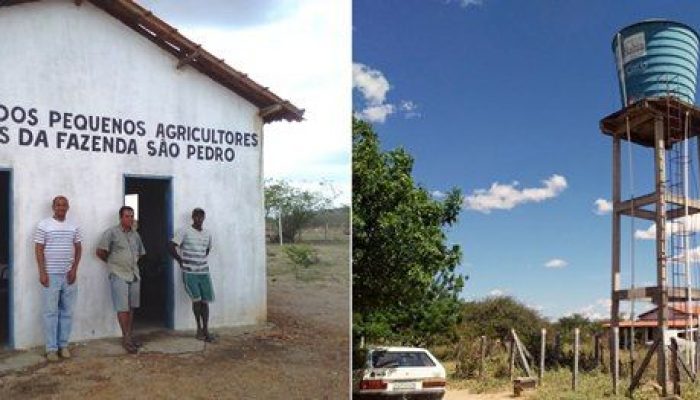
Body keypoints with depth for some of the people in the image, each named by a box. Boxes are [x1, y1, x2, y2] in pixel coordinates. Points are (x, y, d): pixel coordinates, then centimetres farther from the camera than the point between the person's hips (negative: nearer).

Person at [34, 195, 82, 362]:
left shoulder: (74, 227, 9)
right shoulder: (43, 225, -2)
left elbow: (78, 249, 11)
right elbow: (39, 250, -4)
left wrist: (74, 269, -1)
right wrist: (42, 272, -10)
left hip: (69, 276, 4)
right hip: (51, 275, -4)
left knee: (67, 312, 7)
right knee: (51, 312, 0)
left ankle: (63, 345, 15)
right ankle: (51, 348, 5)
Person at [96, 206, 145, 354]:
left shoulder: (135, 234, 12)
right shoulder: (111, 233, -7)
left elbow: (141, 253, 26)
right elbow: (100, 252, -7)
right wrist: (112, 262, 4)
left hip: (134, 275, 6)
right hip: (119, 275, -6)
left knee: (131, 308, 10)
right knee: (123, 308, -7)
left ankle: (130, 336, 17)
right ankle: (126, 338, -3)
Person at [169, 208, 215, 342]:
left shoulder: (207, 234, 10)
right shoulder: (184, 231, -6)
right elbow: (172, 247, -10)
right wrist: (181, 261, -3)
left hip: (204, 272, 5)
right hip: (189, 272, -4)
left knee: (205, 300, 2)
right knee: (196, 299, -13)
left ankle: (206, 330, 10)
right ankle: (199, 328, 3)